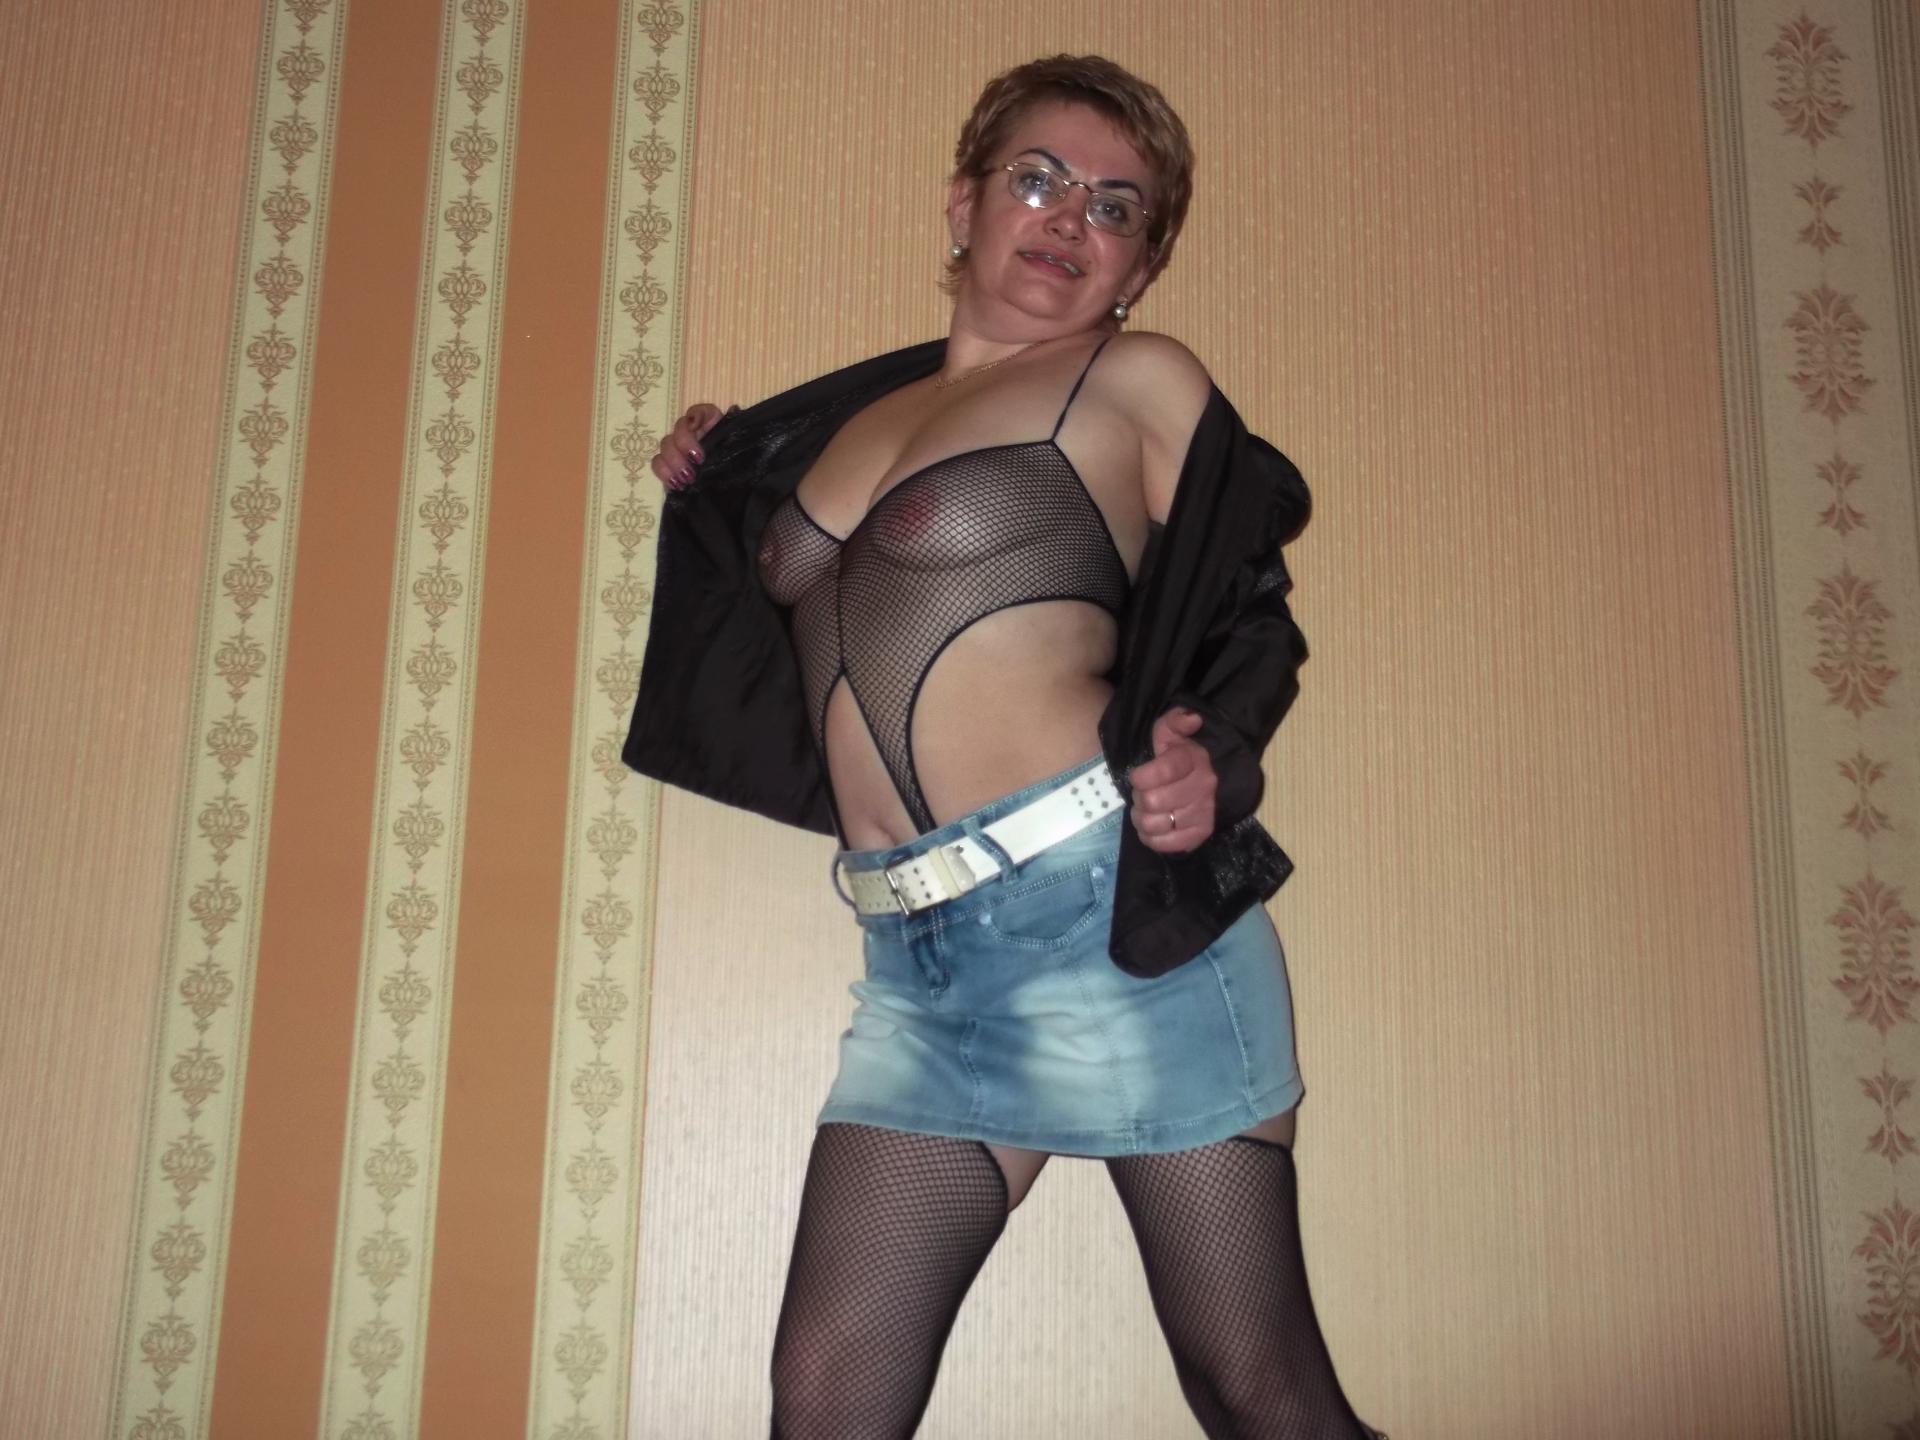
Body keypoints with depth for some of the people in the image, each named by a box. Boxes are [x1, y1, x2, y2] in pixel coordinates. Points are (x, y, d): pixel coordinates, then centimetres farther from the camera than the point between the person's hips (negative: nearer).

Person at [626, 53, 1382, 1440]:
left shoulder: (1139, 380, 4)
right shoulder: (858, 414, 19)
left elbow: (1250, 620, 2)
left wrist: (1218, 764, -16)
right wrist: (709, 488, 19)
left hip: (1112, 904, -5)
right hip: (918, 959, 5)